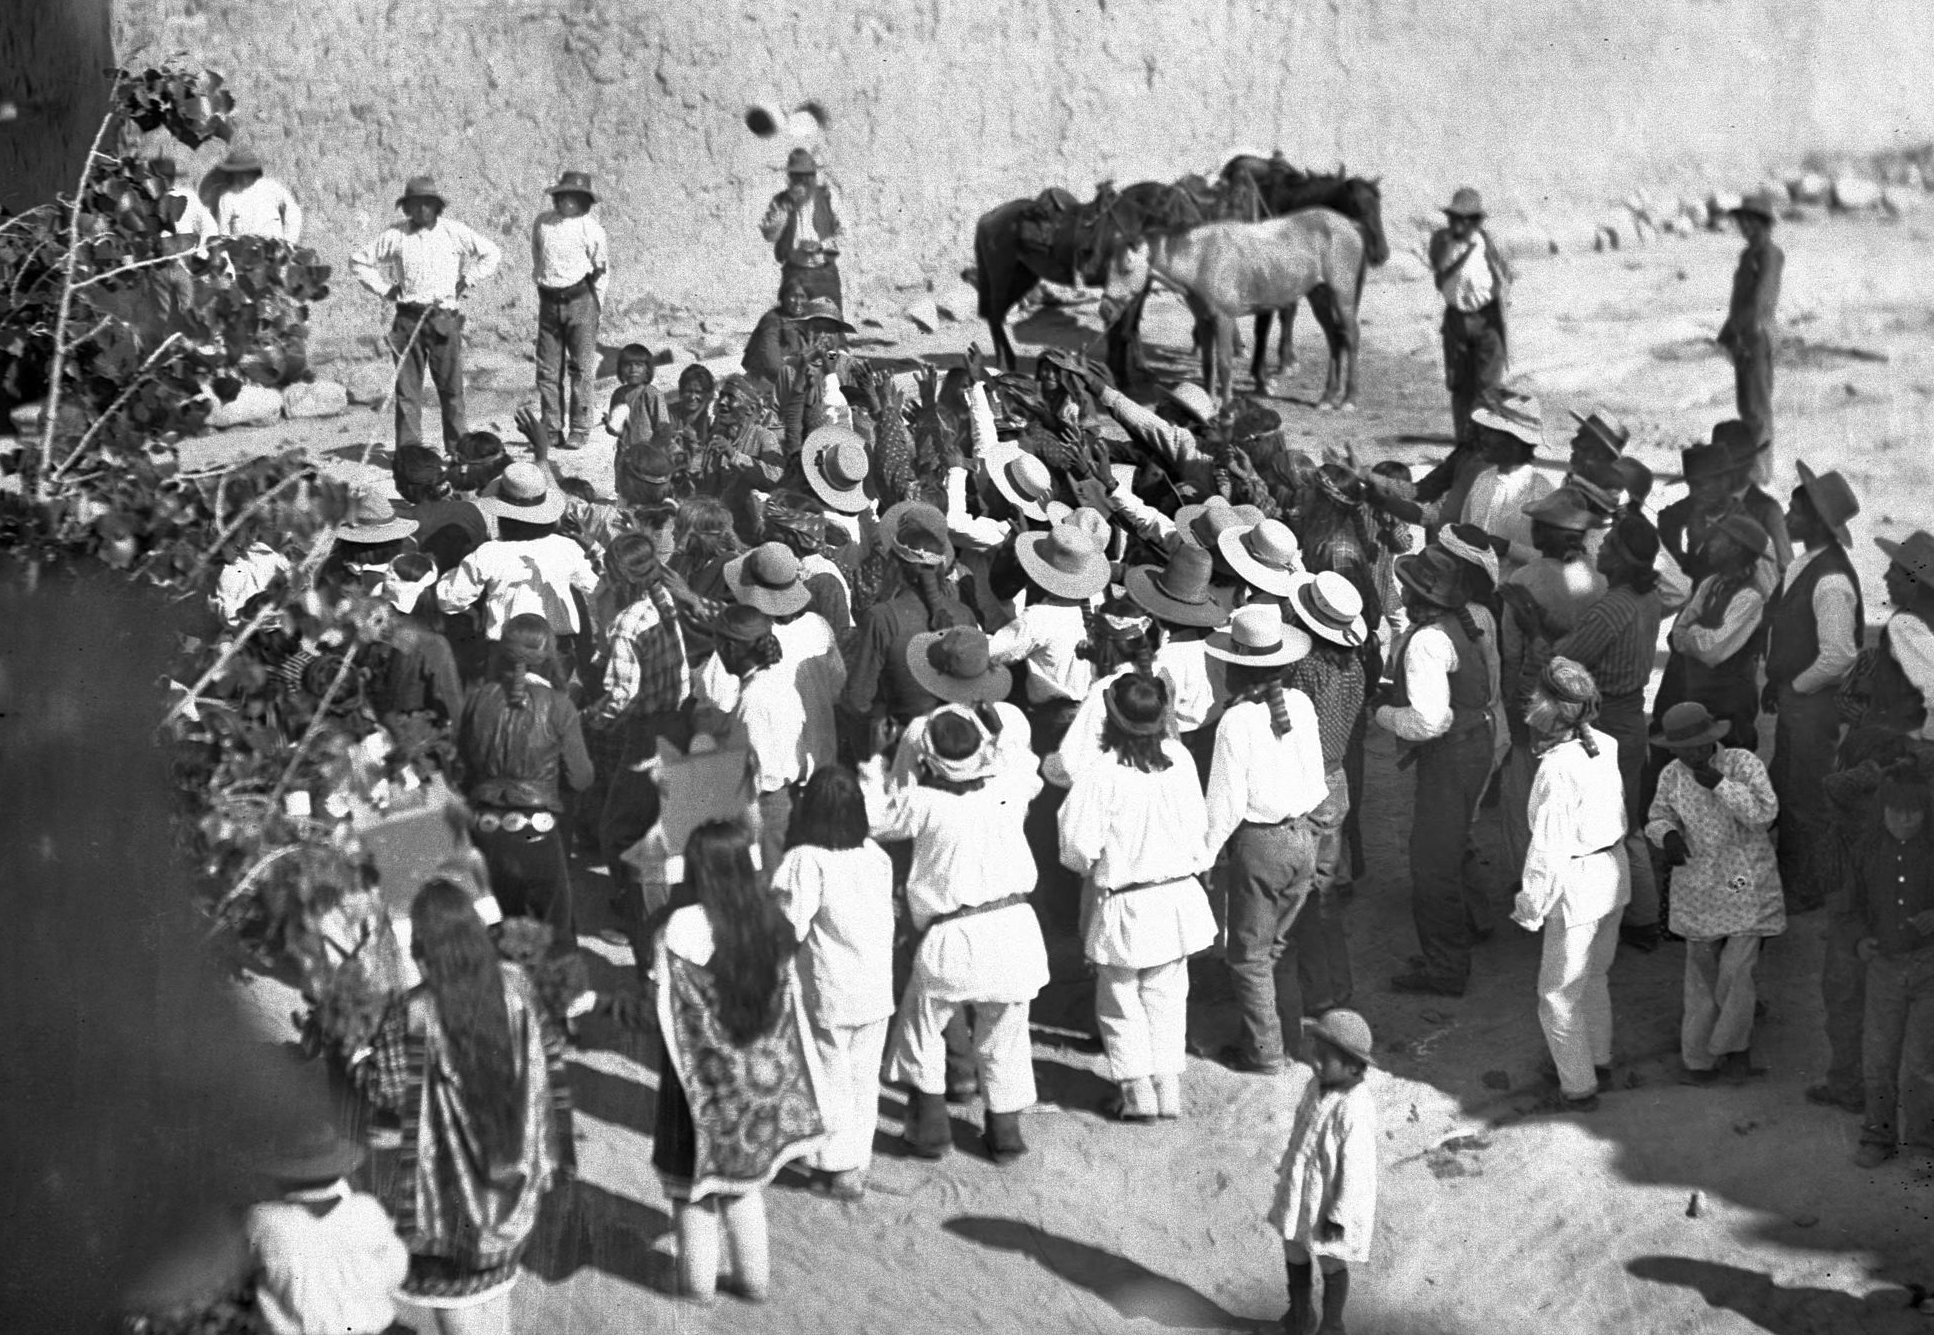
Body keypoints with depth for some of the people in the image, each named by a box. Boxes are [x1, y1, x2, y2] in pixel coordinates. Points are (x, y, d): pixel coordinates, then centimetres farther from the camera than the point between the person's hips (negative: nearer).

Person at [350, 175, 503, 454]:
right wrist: (384, 289, 8)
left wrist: (466, 282, 6)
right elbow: (359, 261, 16)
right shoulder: (395, 235, 5)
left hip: (444, 318, -1)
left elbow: (492, 254, 11)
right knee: (407, 387, -1)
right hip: (408, 318, 1)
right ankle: (408, 450, 2)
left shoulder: (454, 232, 3)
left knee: (451, 386, 0)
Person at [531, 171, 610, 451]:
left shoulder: (591, 229, -5)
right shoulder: (542, 222, 5)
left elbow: (602, 270, 3)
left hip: (580, 299, -4)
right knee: (547, 369, 3)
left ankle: (580, 430, -1)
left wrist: (594, 305, 2)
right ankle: (551, 428, 10)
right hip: (549, 300, 4)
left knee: (581, 368, -4)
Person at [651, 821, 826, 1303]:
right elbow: (787, 993, 3)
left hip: (704, 1072, -4)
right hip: (764, 1070, 5)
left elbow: (666, 1004, -12)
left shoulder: (683, 928, -19)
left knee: (696, 1176, 10)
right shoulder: (770, 921, -4)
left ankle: (698, 1280, 16)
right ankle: (754, 1276, 22)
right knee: (745, 1178, 18)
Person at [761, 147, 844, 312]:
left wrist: (821, 244, -12)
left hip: (825, 272, 0)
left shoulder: (827, 197, 4)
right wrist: (787, 205, -15)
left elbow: (842, 232, 5)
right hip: (793, 273, 0)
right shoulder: (780, 201, 4)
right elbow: (769, 234, -9)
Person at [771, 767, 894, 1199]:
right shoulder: (877, 856, -1)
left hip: (829, 992, -5)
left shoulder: (806, 860, -19)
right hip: (876, 987, 5)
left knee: (831, 1078, 8)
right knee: (864, 1076, 18)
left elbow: (791, 926, -20)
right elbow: (887, 918, 7)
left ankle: (842, 1168, 12)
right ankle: (860, 1156, 28)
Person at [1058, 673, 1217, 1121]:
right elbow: (1198, 822, -1)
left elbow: (1079, 846, -18)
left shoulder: (1101, 774, -21)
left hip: (1123, 907, -4)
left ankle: (1136, 1093, 13)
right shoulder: (1179, 759, -9)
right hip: (1177, 895, 4)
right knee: (1165, 996, 17)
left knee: (1121, 1002, 12)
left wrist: (1093, 869, 3)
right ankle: (1168, 1088, 20)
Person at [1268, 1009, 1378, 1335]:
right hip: (1300, 1191, 7)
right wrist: (1287, 1173, 17)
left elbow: (1355, 1168, -24)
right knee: (1294, 1253, 22)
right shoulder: (1315, 1087, -7)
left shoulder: (1354, 1110, -31)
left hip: (1330, 1201, -7)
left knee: (1331, 1263, 14)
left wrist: (1338, 1216, -18)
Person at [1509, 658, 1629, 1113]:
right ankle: (1598, 1058, 43)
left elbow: (1549, 849, -23)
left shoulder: (1558, 769, -26)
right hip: (1613, 874, 8)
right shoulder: (1604, 746, -4)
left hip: (1578, 885, -8)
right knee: (1593, 977, 27)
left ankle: (1579, 1087, 15)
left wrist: (1530, 905, -12)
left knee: (1559, 993, 7)